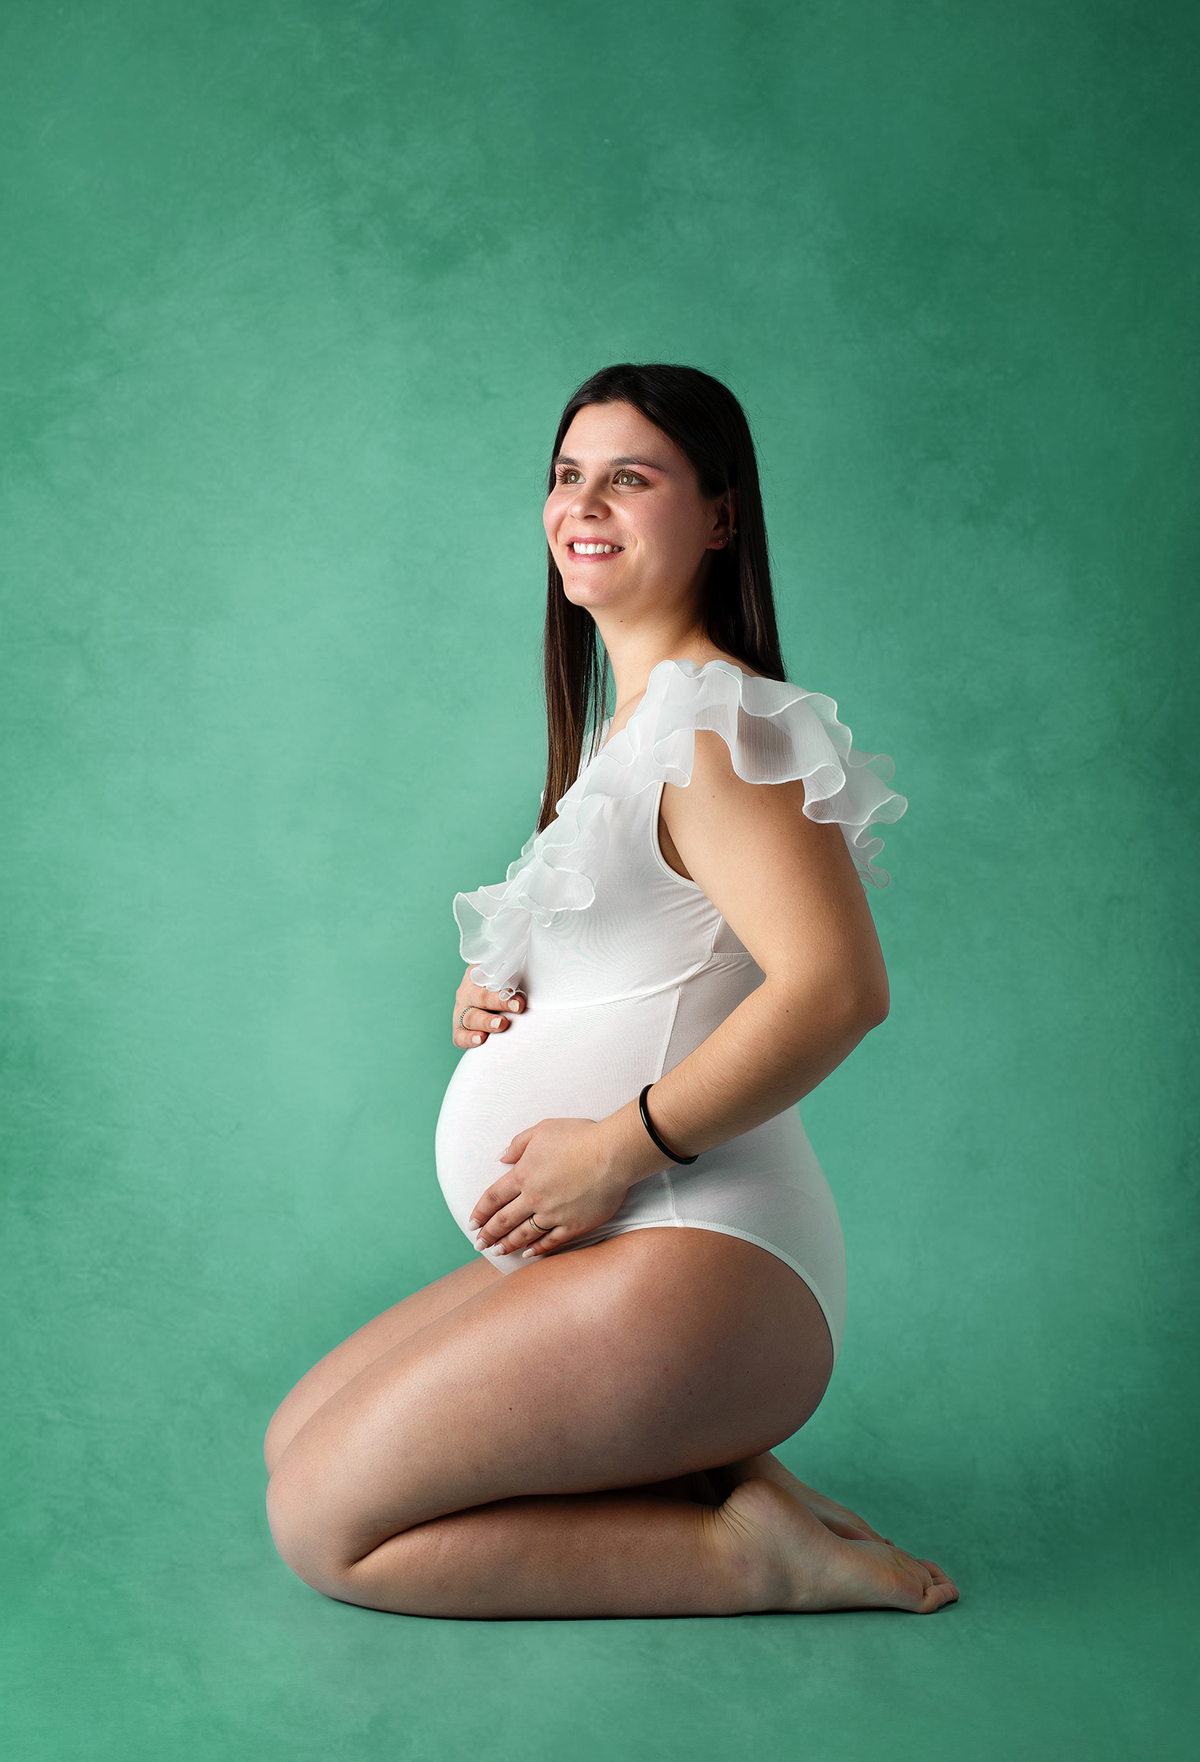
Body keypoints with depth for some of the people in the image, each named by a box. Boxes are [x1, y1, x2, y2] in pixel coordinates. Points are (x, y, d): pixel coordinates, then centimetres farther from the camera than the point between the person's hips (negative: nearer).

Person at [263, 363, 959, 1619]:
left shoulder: (715, 720, -13)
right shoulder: (624, 723, 18)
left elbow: (838, 986, -26)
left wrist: (618, 1149, -21)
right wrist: (492, 998, 6)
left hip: (689, 1263, -10)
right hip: (594, 1258, 11)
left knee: (324, 1527, -7)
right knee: (294, 1444, 15)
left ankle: (742, 1551, -4)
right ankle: (702, 1475, 9)